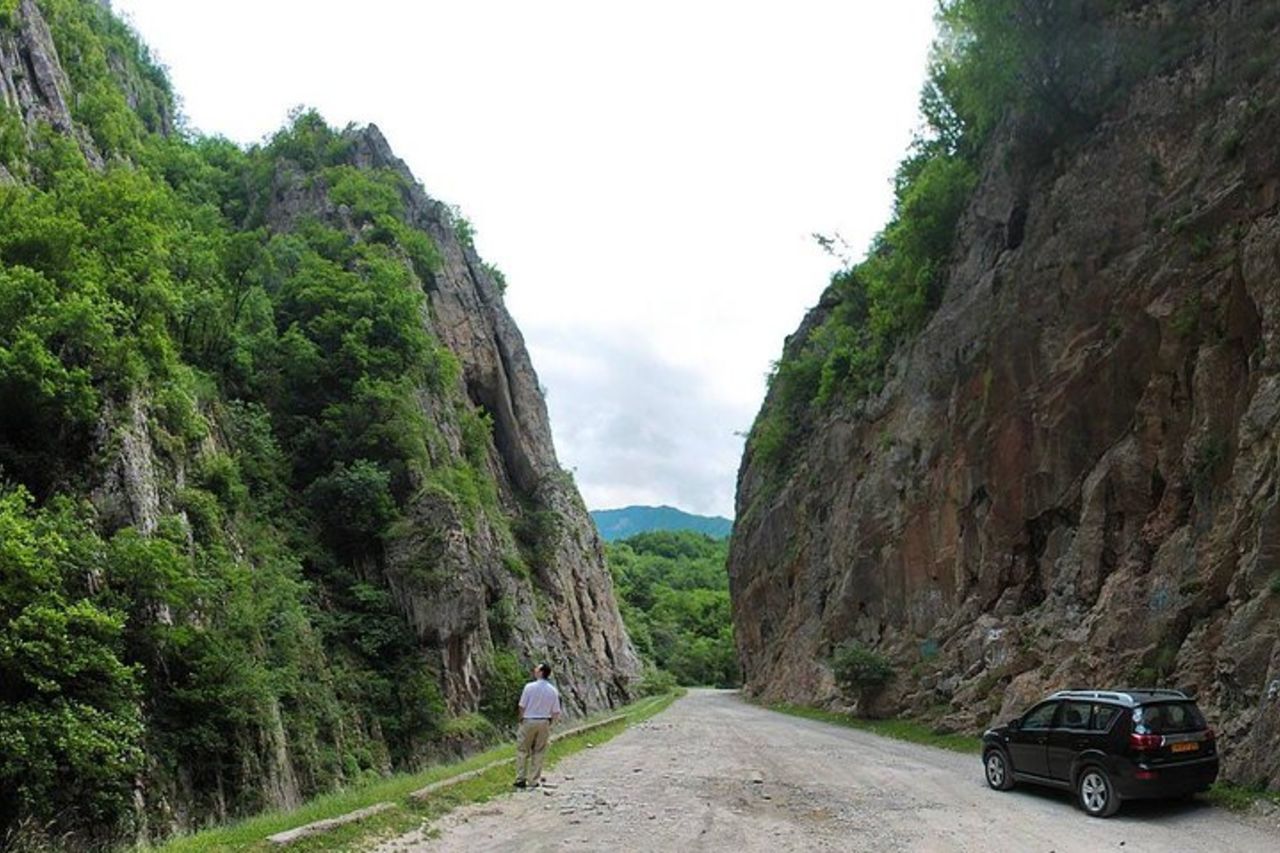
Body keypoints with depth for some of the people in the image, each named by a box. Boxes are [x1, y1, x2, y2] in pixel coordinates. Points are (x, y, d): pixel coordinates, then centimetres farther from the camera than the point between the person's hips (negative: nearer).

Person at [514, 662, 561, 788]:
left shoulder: (529, 687, -12)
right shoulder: (553, 691, -2)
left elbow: (522, 707, -9)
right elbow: (556, 713, 0)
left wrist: (520, 719, 8)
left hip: (529, 721, -3)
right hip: (544, 723, 3)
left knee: (522, 750, 10)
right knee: (538, 752, 11)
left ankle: (521, 779, 8)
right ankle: (533, 780, 13)